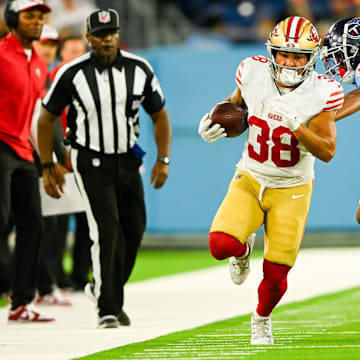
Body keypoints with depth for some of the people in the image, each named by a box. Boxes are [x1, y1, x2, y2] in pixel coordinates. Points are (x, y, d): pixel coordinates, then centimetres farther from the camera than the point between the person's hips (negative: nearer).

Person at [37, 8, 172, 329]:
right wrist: (48, 167, -3)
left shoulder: (140, 70, -4)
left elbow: (160, 115, 7)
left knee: (134, 231, 9)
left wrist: (163, 160, -1)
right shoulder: (73, 74, -13)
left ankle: (108, 291, 32)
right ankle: (108, 309, -11)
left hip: (128, 161, 4)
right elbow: (47, 119, -2)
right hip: (91, 162, -4)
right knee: (107, 232, -15)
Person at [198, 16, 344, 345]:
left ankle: (262, 318, 35)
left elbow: (327, 151, -23)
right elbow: (234, 105, 12)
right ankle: (243, 249, 16)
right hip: (250, 181, 1)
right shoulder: (254, 74, -10)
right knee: (222, 245, -24)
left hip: (292, 191, -1)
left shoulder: (320, 93, -17)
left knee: (275, 274, 0)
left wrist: (295, 124, -36)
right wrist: (212, 126, -7)